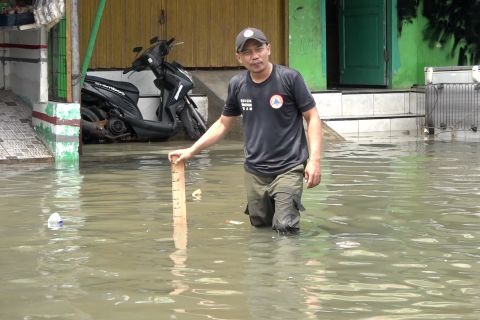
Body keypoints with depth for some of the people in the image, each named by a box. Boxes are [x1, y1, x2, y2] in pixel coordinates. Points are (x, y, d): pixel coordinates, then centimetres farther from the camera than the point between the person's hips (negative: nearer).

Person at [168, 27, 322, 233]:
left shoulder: (290, 78, -8)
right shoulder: (237, 85, 4)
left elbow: (312, 118, -5)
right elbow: (223, 124, 15)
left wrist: (314, 160, -14)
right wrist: (191, 151, 10)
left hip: (288, 168, -4)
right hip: (254, 171, 4)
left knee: (284, 227, -16)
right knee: (260, 224, 8)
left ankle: (292, 204, 14)